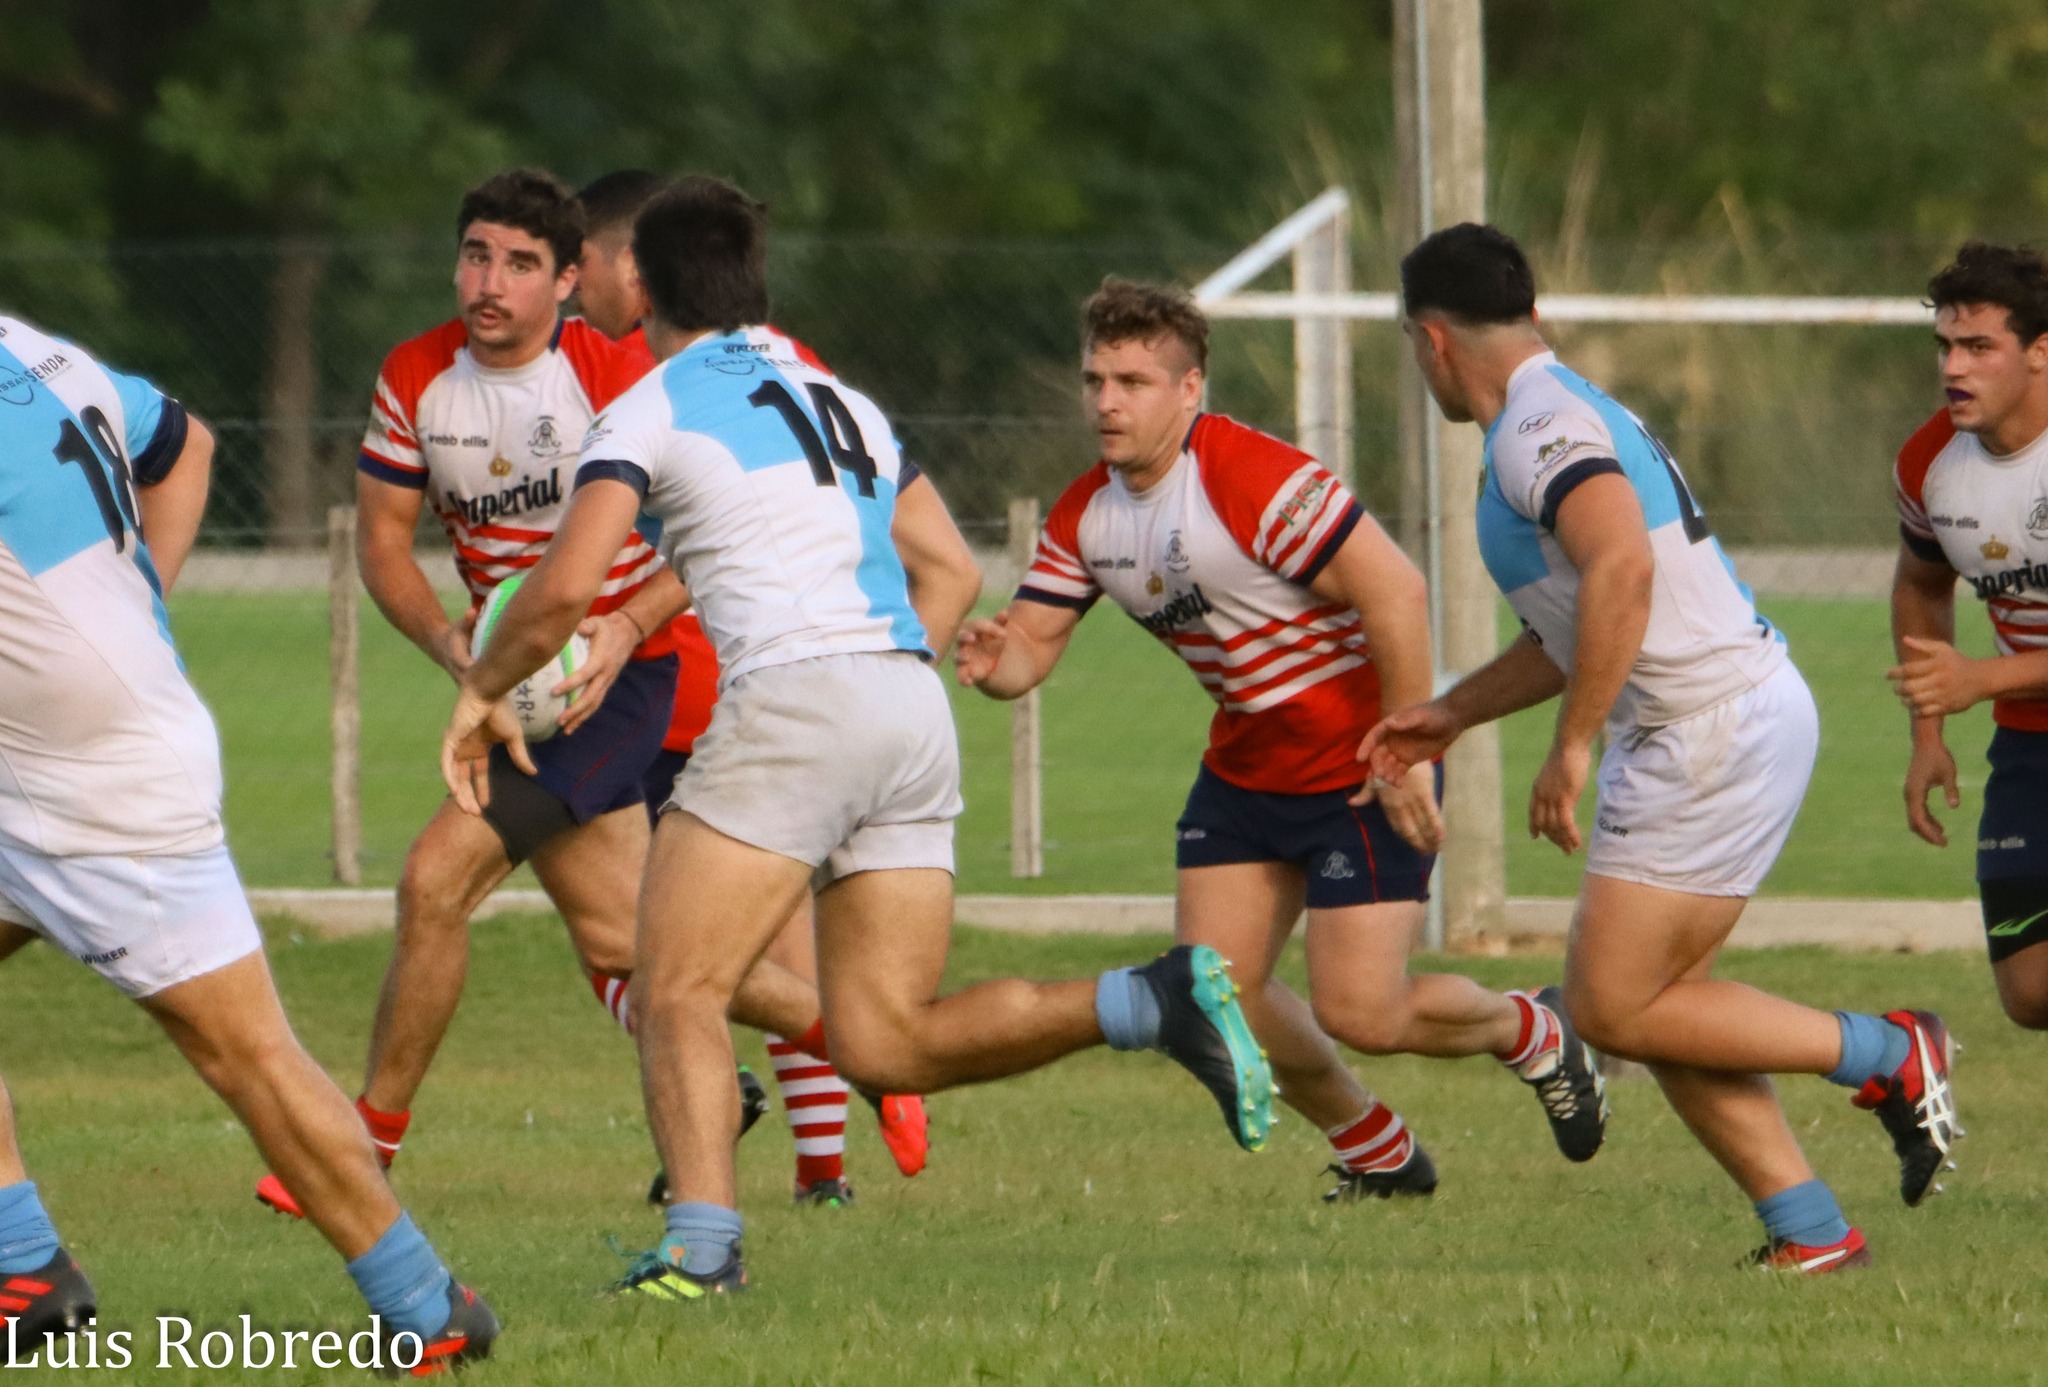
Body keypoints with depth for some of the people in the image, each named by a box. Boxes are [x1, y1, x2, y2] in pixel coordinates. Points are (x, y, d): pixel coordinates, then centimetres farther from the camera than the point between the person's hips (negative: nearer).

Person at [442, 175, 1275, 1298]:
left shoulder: (650, 411, 3)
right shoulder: (843, 404, 24)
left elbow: (565, 585, -6)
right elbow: (953, 572, 24)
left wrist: (482, 691, 9)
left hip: (794, 698, -7)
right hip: (916, 714, 7)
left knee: (676, 996, -1)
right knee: (884, 1043, 5)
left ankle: (702, 1246, -19)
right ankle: (1155, 1002, -10)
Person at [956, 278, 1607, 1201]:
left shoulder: (1252, 480, -24)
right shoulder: (1087, 514, 1)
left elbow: (1395, 589, -26)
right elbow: (1031, 646, 1)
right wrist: (993, 661, -25)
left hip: (1363, 770, -8)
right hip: (1244, 770, 8)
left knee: (1359, 1011, -12)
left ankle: (1530, 1035, 20)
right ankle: (1376, 1152, 24)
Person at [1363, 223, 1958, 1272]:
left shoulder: (1540, 429, -14)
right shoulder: (1569, 415, 19)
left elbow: (1621, 568, -32)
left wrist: (1571, 747, -28)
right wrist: (1452, 713, 32)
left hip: (1716, 729, -10)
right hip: (1743, 708, 10)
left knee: (1614, 1009, -6)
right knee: (1656, 1006, 10)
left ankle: (1888, 1057, 0)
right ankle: (1810, 1235, 7)